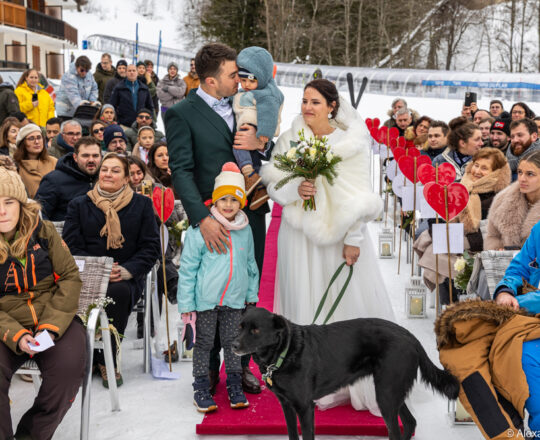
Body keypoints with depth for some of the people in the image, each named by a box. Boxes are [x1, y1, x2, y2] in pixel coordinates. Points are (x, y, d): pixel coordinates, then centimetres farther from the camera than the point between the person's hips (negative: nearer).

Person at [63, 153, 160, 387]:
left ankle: (106, 359, -17)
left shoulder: (141, 204, 10)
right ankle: (107, 360, -15)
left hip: (127, 278, 0)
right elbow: (71, 246, 4)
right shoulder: (79, 205, 12)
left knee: (119, 292, -35)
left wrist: (127, 270, -14)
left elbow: (151, 247, 4)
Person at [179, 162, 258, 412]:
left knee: (233, 342, 11)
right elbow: (187, 268, -6)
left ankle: (234, 386, 23)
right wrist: (186, 303, -8)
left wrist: (252, 295, 18)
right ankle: (201, 388, 17)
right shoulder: (200, 230, -9)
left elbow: (251, 265, 17)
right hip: (205, 299, -3)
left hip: (235, 299, 3)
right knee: (204, 343, 6)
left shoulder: (245, 231, 5)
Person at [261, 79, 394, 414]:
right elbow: (273, 183, 6)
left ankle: (358, 380, 13)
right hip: (300, 232, 2)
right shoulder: (289, 140, 5)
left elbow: (359, 194, -6)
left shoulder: (351, 141, -4)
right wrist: (295, 188, -16)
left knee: (352, 301, -1)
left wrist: (354, 240, -11)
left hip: (341, 231, -2)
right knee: (305, 302, 5)